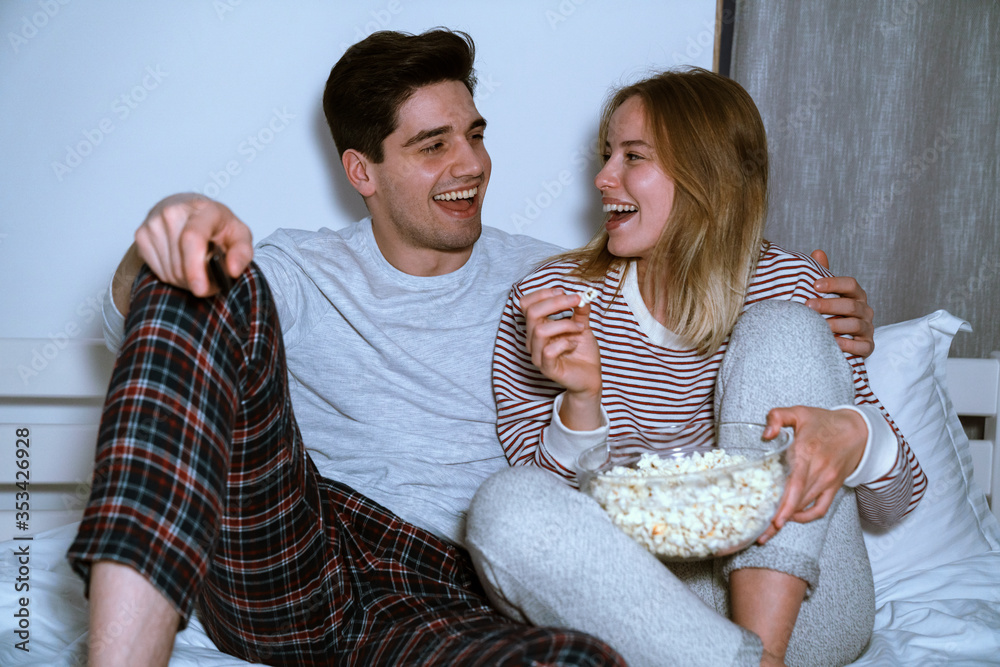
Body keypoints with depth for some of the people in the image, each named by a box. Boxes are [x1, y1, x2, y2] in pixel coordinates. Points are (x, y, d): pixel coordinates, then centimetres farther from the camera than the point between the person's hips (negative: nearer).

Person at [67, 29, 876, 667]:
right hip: (283, 568, 1)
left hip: (438, 601, 0)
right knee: (209, 287, -25)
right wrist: (163, 236, -26)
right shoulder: (302, 273, 15)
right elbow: (131, 326, -1)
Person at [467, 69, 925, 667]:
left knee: (781, 327, -15)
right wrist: (582, 401, -23)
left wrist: (854, 437, -24)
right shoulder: (552, 301, 0)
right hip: (636, 607, 0)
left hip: (799, 609, 1)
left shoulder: (792, 288, 1)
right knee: (506, 503, -29)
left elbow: (896, 503, 0)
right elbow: (548, 503, -3)